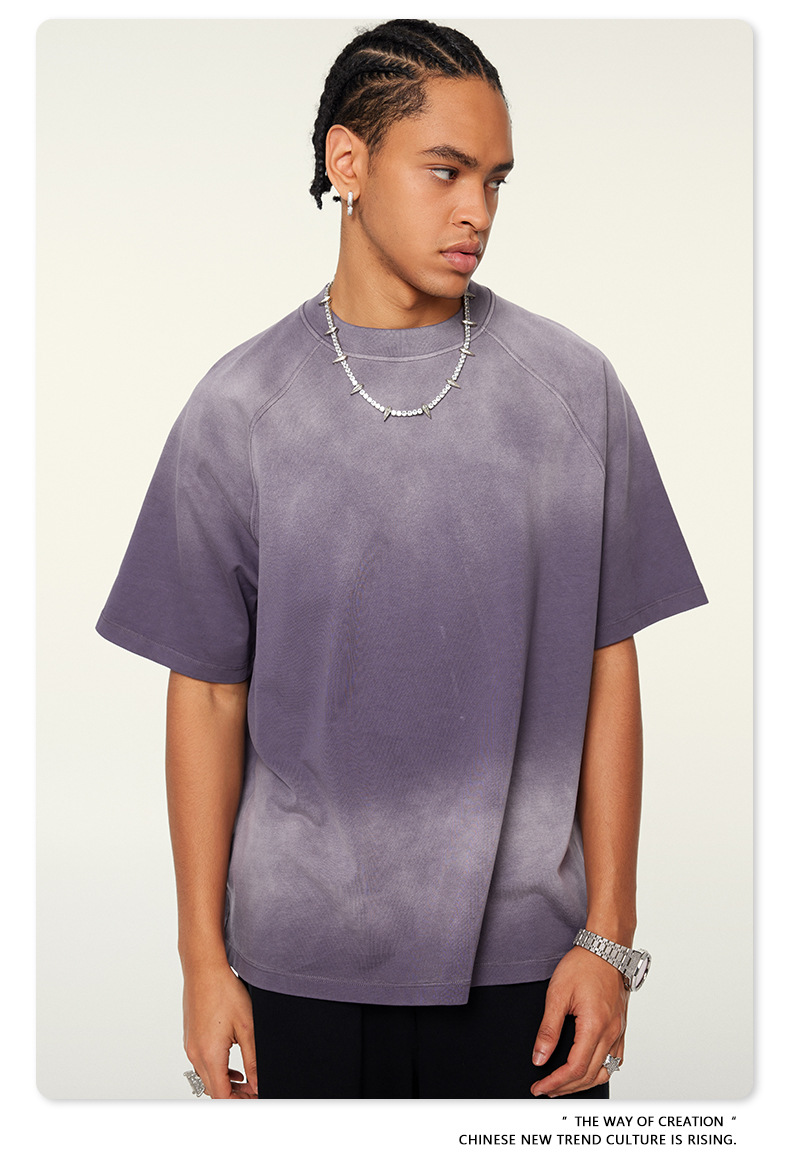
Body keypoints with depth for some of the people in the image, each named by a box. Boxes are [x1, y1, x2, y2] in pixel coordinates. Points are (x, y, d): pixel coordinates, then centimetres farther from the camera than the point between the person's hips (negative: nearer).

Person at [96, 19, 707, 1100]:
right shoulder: (237, 411, -2)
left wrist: (609, 934, -1)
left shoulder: (576, 389, 0)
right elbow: (208, 695, 1)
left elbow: (609, 666, 1)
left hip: (524, 954, 1)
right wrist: (205, 960, 1)